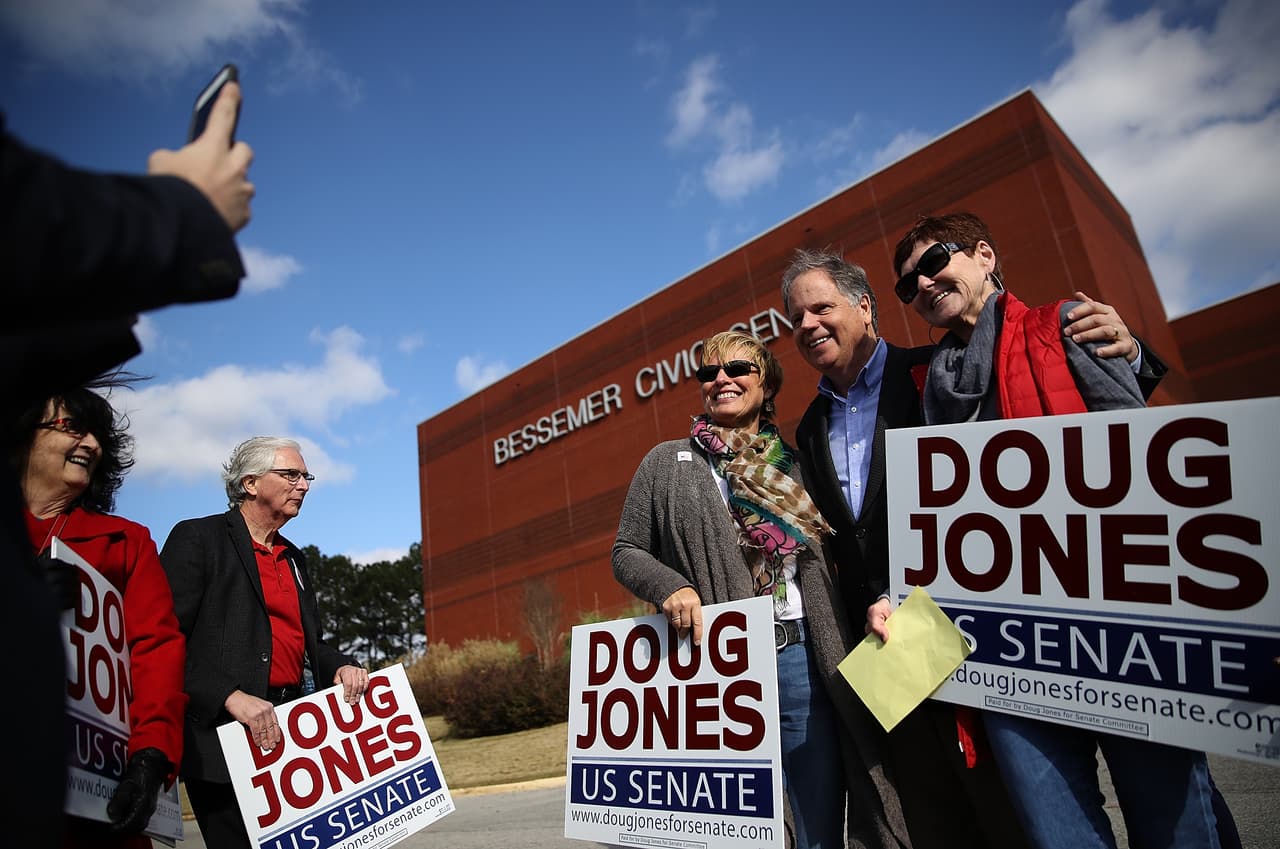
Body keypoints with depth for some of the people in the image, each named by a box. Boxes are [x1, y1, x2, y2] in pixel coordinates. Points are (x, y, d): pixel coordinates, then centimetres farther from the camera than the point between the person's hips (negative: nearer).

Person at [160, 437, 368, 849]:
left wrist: (341, 666, 0)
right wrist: (231, 697, -22)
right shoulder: (197, 538, -3)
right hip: (226, 734, -7)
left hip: (293, 729, 7)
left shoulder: (293, 558, 20)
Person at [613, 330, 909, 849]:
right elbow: (626, 552, 8)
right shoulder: (667, 463, 8)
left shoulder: (793, 465, 14)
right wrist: (669, 586, -12)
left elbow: (832, 560, 14)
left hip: (802, 656, 2)